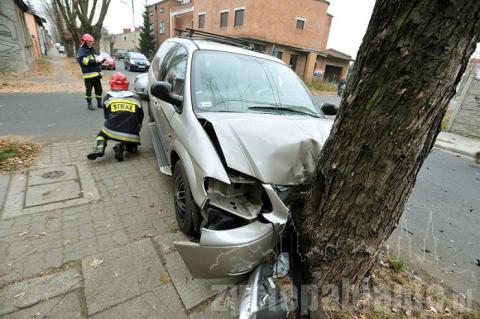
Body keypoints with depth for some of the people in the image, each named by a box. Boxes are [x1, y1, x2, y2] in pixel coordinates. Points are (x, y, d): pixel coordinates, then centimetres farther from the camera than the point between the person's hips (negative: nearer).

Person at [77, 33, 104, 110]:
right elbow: (84, 61, -18)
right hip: (88, 74, -6)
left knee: (99, 89, 10)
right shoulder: (81, 50, -5)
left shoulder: (92, 49, 17)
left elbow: (97, 58, 20)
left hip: (96, 73, 6)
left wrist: (101, 59, -1)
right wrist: (95, 60, -24)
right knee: (89, 90, 1)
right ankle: (89, 104, 10)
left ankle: (99, 102, 20)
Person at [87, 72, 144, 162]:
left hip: (112, 131, 0)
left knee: (101, 134, 33)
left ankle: (100, 148, 2)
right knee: (132, 148, 28)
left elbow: (107, 116, 19)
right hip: (131, 135, 0)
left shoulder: (107, 98, 13)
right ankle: (122, 147, -6)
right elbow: (140, 119, 16)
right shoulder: (136, 99, 14)